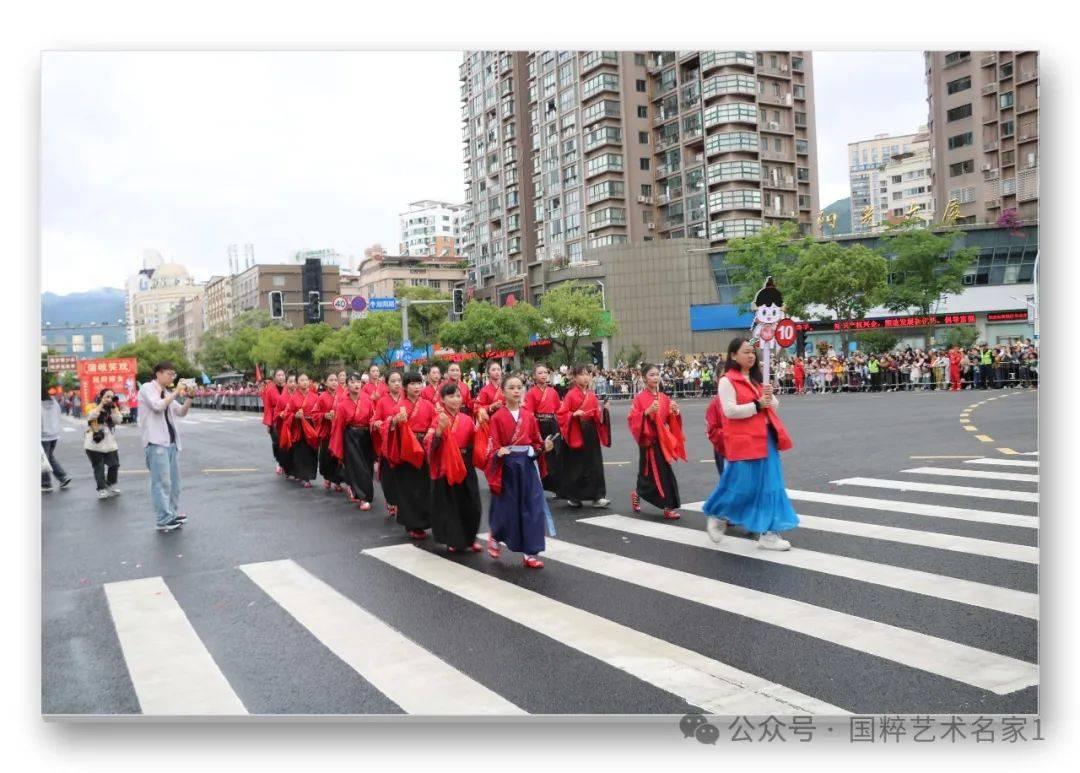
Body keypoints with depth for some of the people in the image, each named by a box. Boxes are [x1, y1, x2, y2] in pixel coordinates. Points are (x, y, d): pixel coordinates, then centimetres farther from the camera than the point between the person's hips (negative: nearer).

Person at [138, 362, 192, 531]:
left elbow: (182, 412, 17)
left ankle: (173, 514, 22)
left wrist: (189, 397, 3)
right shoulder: (147, 388, -2)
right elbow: (157, 406, -19)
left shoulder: (167, 393, 20)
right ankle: (163, 520, -9)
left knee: (174, 480, 12)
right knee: (161, 481, -10)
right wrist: (176, 392, -13)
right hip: (156, 442, -8)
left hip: (171, 441, 8)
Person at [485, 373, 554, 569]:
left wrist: (544, 446, -9)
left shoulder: (529, 416, 5)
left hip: (527, 465, 3)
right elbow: (494, 447, -7)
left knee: (532, 508, -1)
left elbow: (536, 442, 10)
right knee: (507, 508, 6)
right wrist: (498, 453, -27)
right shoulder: (497, 417, -6)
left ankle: (530, 553, 8)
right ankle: (495, 537, 38)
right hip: (507, 466, -3)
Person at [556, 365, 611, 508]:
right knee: (574, 466, 3)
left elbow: (596, 415, 12)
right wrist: (574, 414, -23)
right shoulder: (570, 395, -7)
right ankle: (572, 496, 17)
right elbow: (560, 414, -9)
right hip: (575, 434, -5)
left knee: (594, 464, 2)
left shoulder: (592, 396, 8)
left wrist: (603, 411, -7)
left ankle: (597, 496, 5)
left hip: (591, 433, 5)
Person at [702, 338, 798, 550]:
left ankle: (767, 533, 12)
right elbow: (730, 411, -18)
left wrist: (769, 398, -4)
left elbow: (774, 406, 18)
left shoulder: (757, 379, 16)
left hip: (765, 439, 8)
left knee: (769, 486, 6)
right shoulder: (727, 381, -8)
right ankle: (717, 517, 24)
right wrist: (757, 405, -17)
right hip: (743, 442, -8)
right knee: (741, 485, -3)